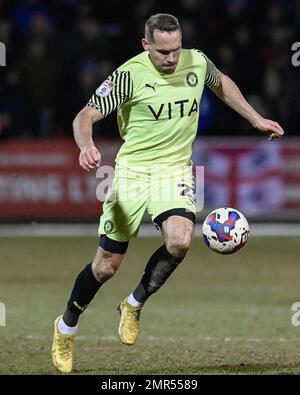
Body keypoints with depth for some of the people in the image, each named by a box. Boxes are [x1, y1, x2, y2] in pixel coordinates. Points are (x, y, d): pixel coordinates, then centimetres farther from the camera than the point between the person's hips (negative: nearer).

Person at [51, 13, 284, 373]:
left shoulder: (197, 62, -2)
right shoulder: (130, 75, -15)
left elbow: (220, 83, 23)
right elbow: (86, 116, -18)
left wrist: (256, 119, 22)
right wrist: (86, 146, -39)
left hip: (175, 170, 3)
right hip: (132, 169, -3)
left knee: (180, 240, -27)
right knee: (107, 264, 1)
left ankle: (134, 305, -1)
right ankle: (65, 328, 26)